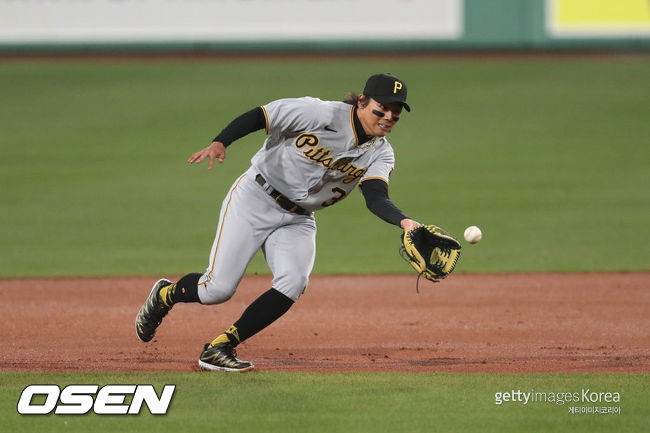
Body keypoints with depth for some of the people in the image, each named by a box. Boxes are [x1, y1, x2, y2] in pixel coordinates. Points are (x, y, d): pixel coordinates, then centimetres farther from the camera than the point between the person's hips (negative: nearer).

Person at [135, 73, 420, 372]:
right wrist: (220, 143, -31)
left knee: (293, 284, -23)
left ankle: (220, 348, -9)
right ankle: (165, 295, 25)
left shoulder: (380, 154, -3)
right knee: (219, 287, -11)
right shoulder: (321, 114, -18)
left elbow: (376, 198, -19)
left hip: (298, 221, 5)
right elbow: (256, 117, -15)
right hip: (255, 200, -5)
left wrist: (403, 221, -40)